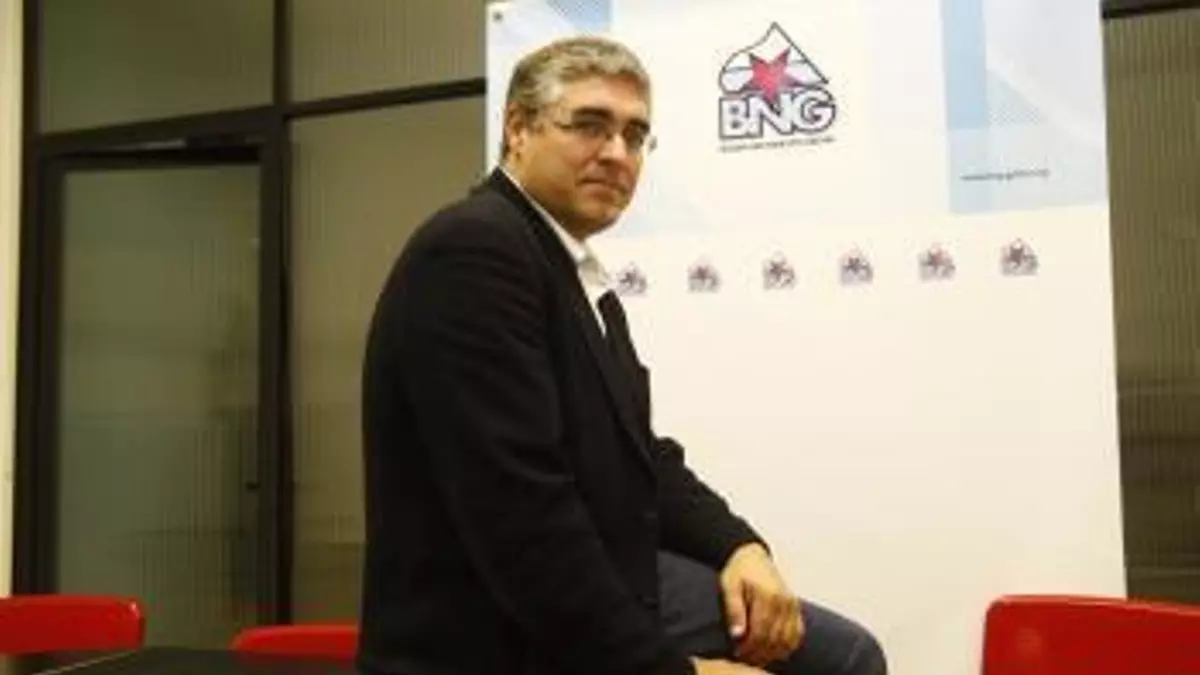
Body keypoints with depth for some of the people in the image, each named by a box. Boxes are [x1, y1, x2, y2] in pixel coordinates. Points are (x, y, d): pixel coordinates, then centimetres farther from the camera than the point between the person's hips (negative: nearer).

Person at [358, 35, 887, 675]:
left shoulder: (578, 272, 13)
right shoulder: (473, 250, -20)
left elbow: (634, 458, 13)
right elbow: (520, 514, -27)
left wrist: (740, 545, -4)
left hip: (603, 578, 10)